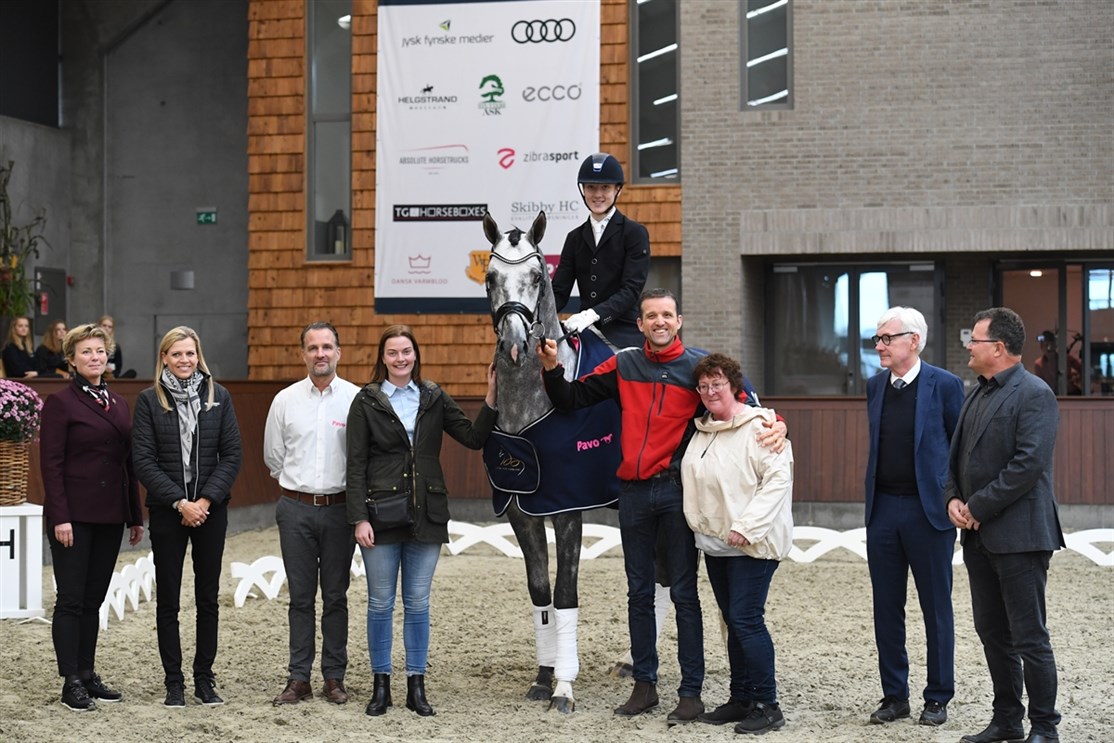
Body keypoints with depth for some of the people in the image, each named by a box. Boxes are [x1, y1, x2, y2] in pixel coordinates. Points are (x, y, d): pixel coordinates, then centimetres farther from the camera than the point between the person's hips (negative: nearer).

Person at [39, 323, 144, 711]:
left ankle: (88, 674, 17)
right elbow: (51, 464, -11)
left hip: (110, 516, 6)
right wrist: (60, 517, -17)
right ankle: (71, 682, 2)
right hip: (74, 516, -6)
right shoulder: (61, 403, -6)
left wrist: (135, 516, 12)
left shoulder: (119, 405, 13)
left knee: (94, 599, 11)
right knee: (71, 599, -2)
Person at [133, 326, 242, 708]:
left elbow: (232, 454, 0)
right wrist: (180, 503, -14)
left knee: (208, 597, 7)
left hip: (210, 509, 2)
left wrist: (206, 500, -11)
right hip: (167, 511, -1)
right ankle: (174, 682, 11)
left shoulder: (218, 396, 3)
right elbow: (144, 461, -6)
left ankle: (204, 678, 16)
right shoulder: (149, 400, -2)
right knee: (168, 600, 3)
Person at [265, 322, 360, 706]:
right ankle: (299, 678, 10)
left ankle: (334, 678, 13)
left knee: (335, 596, 6)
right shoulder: (285, 400, 4)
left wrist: (348, 489, 6)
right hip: (296, 509, 1)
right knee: (301, 597, 6)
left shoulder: (357, 399, -3)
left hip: (339, 507, -1)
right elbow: (274, 457, 13)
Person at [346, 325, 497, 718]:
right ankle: (380, 685, 13)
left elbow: (473, 437, 3)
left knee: (418, 604, 7)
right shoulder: (366, 402, 1)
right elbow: (356, 465, -3)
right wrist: (360, 518, -10)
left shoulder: (434, 398, 9)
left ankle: (416, 686, 13)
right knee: (380, 603, 4)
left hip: (426, 516, 2)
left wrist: (492, 397, -9)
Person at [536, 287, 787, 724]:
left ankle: (691, 692, 7)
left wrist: (775, 425, -20)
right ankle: (644, 685, 22)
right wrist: (552, 369, -7)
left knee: (683, 594, 1)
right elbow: (572, 399, 10)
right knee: (639, 593, 11)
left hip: (677, 491, -3)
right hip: (633, 492, 3)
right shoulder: (624, 365, 6)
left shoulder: (698, 367, -2)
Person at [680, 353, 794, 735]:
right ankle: (741, 698, 19)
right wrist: (697, 522, 13)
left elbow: (778, 478, -18)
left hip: (751, 544, -8)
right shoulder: (702, 430, 13)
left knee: (746, 620, -11)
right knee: (733, 620, 12)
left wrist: (746, 527, -21)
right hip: (714, 542, 8)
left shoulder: (759, 426, -12)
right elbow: (694, 481, 25)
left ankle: (766, 704, -4)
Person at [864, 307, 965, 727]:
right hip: (883, 509, 5)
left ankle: (937, 698, 14)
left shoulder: (945, 385, -7)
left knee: (936, 608, 5)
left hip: (928, 510, -5)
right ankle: (894, 695, 17)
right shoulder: (874, 387, 9)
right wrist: (873, 496, 12)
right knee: (886, 607, 8)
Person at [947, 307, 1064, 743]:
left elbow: (1028, 463, -21)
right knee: (992, 633, 14)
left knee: (1029, 637, -3)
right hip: (979, 536, 9)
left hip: (1018, 534, -9)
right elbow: (958, 454, 19)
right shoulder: (976, 395, 16)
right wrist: (953, 498, 1)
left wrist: (979, 508, -17)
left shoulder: (1033, 395, -12)